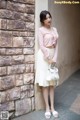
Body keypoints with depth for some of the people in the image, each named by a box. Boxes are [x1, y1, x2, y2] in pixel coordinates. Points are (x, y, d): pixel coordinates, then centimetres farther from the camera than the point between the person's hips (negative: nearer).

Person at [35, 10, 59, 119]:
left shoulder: (54, 29, 11)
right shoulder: (41, 30, -6)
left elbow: (56, 45, 7)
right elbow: (41, 46, -12)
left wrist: (55, 58, -5)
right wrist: (49, 58, -13)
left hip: (53, 55, 6)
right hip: (44, 56, -6)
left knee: (52, 82, 8)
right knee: (45, 83, -1)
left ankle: (52, 107, 17)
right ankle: (47, 108, 10)